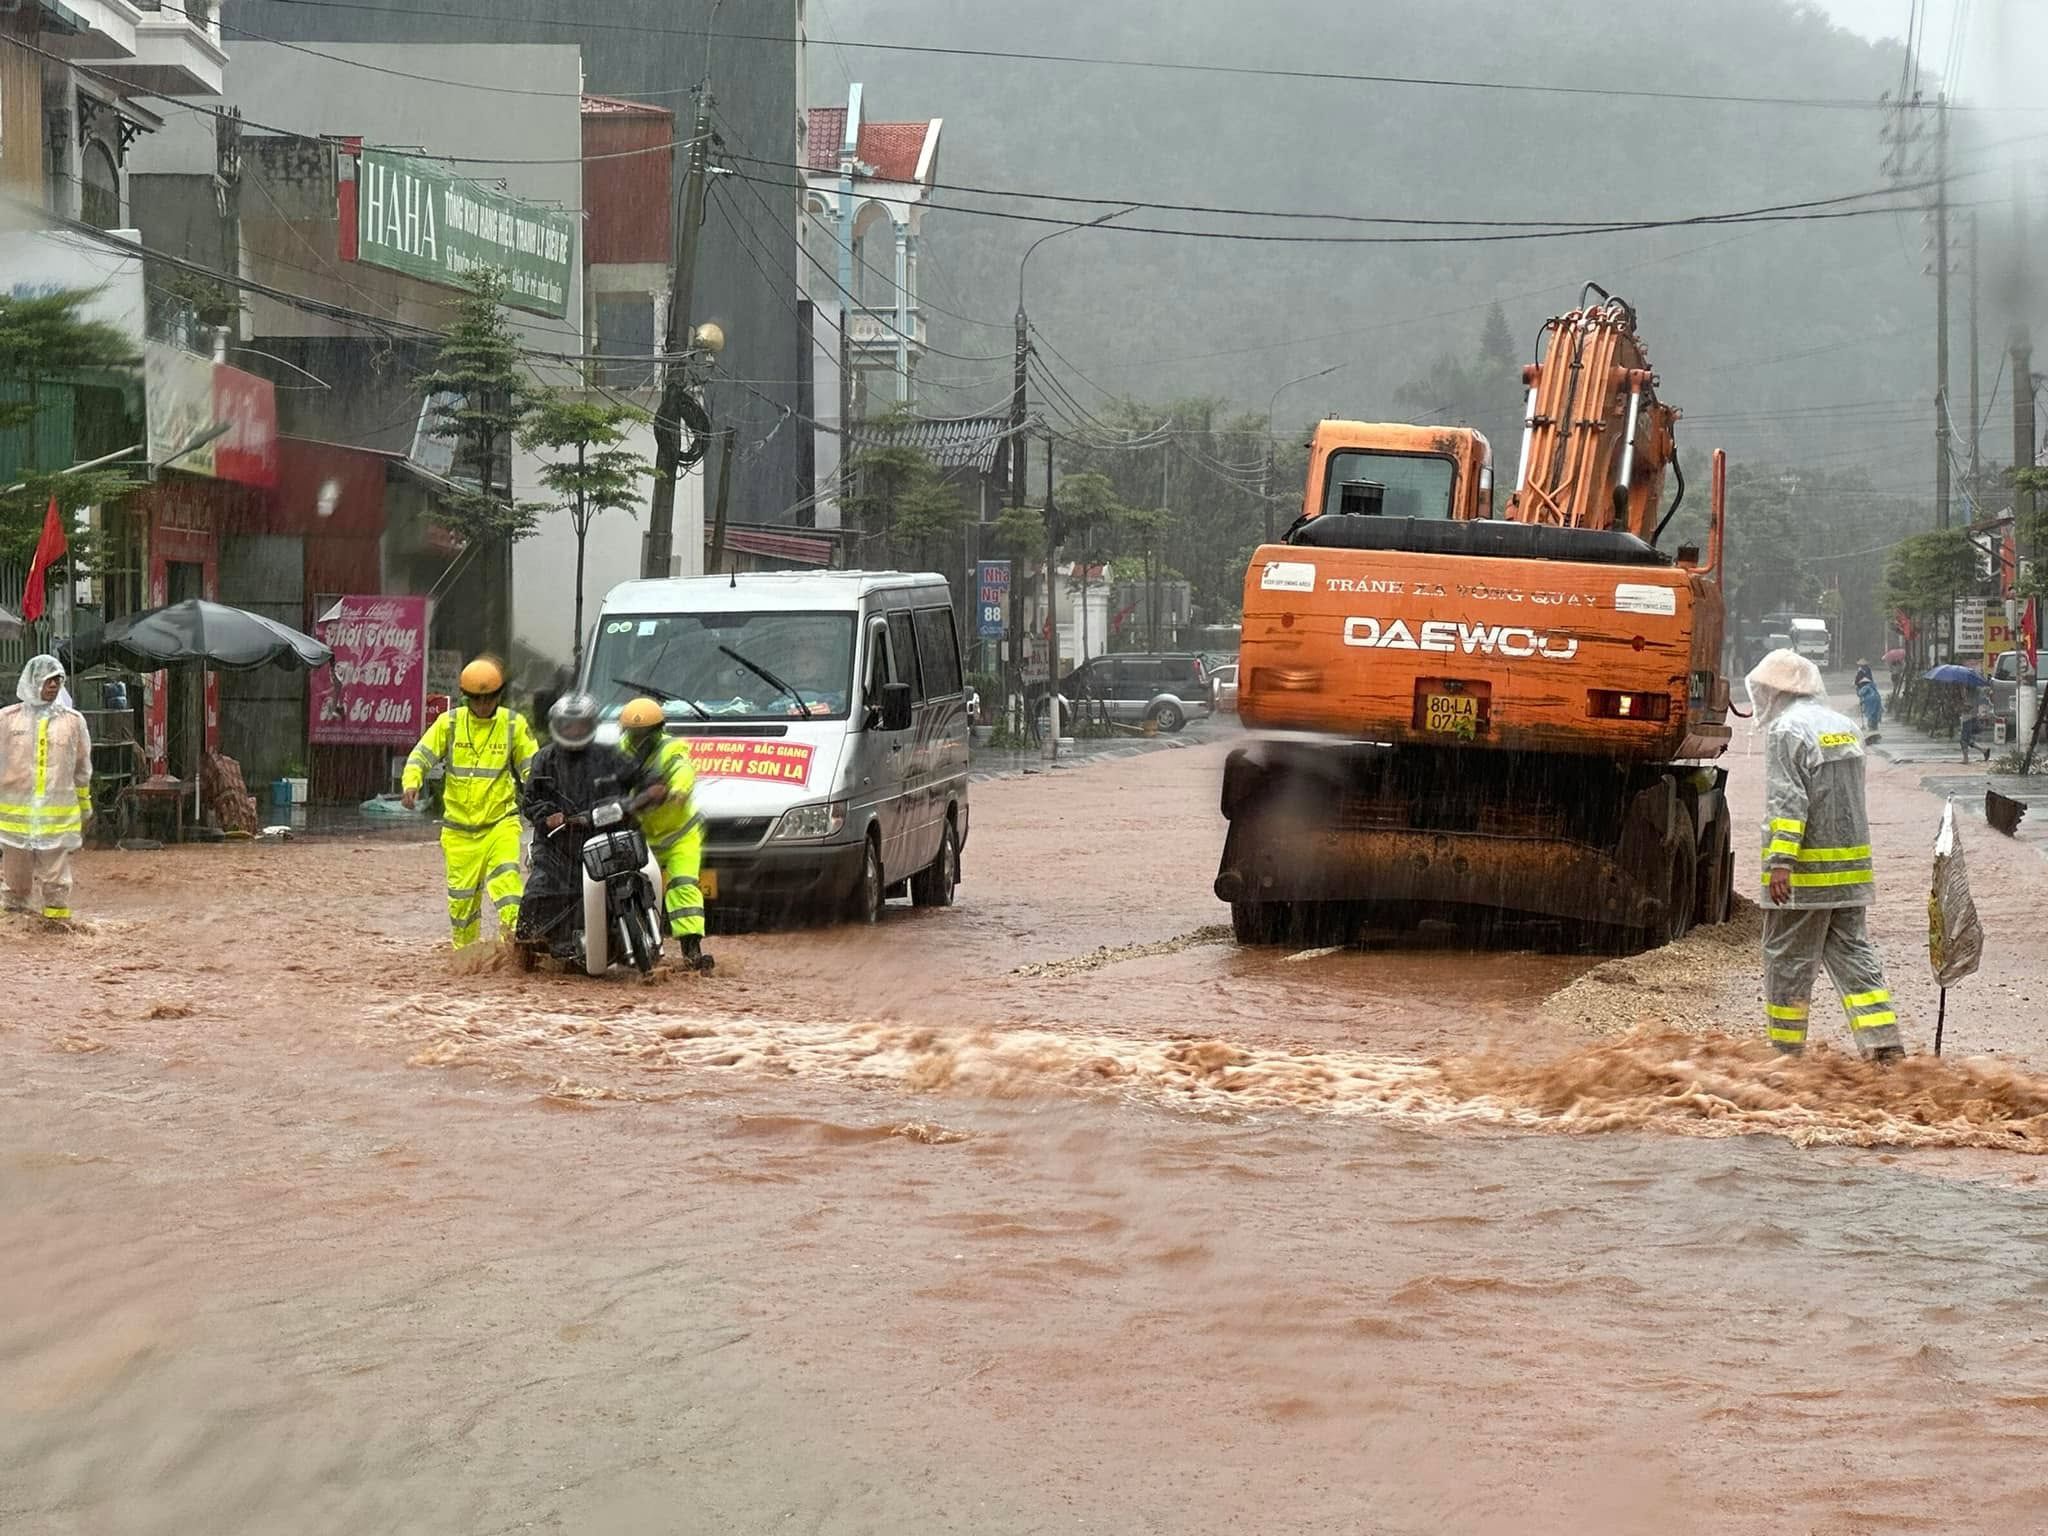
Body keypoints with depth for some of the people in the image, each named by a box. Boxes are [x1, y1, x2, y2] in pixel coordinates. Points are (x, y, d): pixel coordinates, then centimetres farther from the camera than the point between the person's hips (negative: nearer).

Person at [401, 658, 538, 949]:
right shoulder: (449, 723, 2)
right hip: (459, 826, 1)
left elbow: (531, 766, 7)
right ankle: (464, 948, 23)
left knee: (506, 875, -23)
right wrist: (412, 784, -17)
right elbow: (421, 756, 3)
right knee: (461, 893, 7)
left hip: (501, 822, -1)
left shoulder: (514, 725, 2)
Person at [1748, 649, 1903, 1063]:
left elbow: (1788, 801, -20)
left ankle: (1787, 1051, 6)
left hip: (1805, 873, -8)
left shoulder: (1787, 731, -11)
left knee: (1788, 961, 2)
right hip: (1851, 871, 8)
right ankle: (1884, 1045, 0)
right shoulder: (1845, 727, 15)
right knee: (1853, 954, 9)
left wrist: (1781, 860, -24)